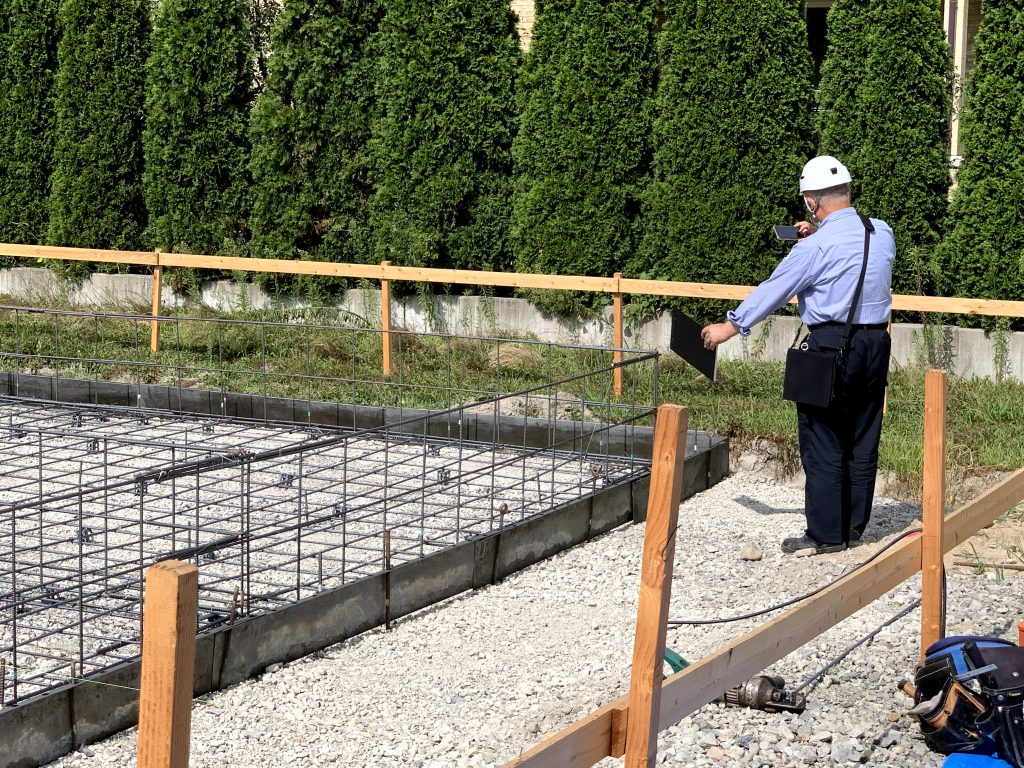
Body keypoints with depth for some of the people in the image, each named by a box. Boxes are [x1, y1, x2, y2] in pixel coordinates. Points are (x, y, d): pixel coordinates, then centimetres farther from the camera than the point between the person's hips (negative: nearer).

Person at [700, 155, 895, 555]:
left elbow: (773, 290, -5)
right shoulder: (883, 234, 4)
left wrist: (729, 327, 7)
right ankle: (854, 528, 20)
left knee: (823, 446, 1)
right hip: (876, 343, 7)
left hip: (831, 346, -7)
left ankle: (825, 534, 5)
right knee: (863, 444, 12)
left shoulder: (816, 247, -14)